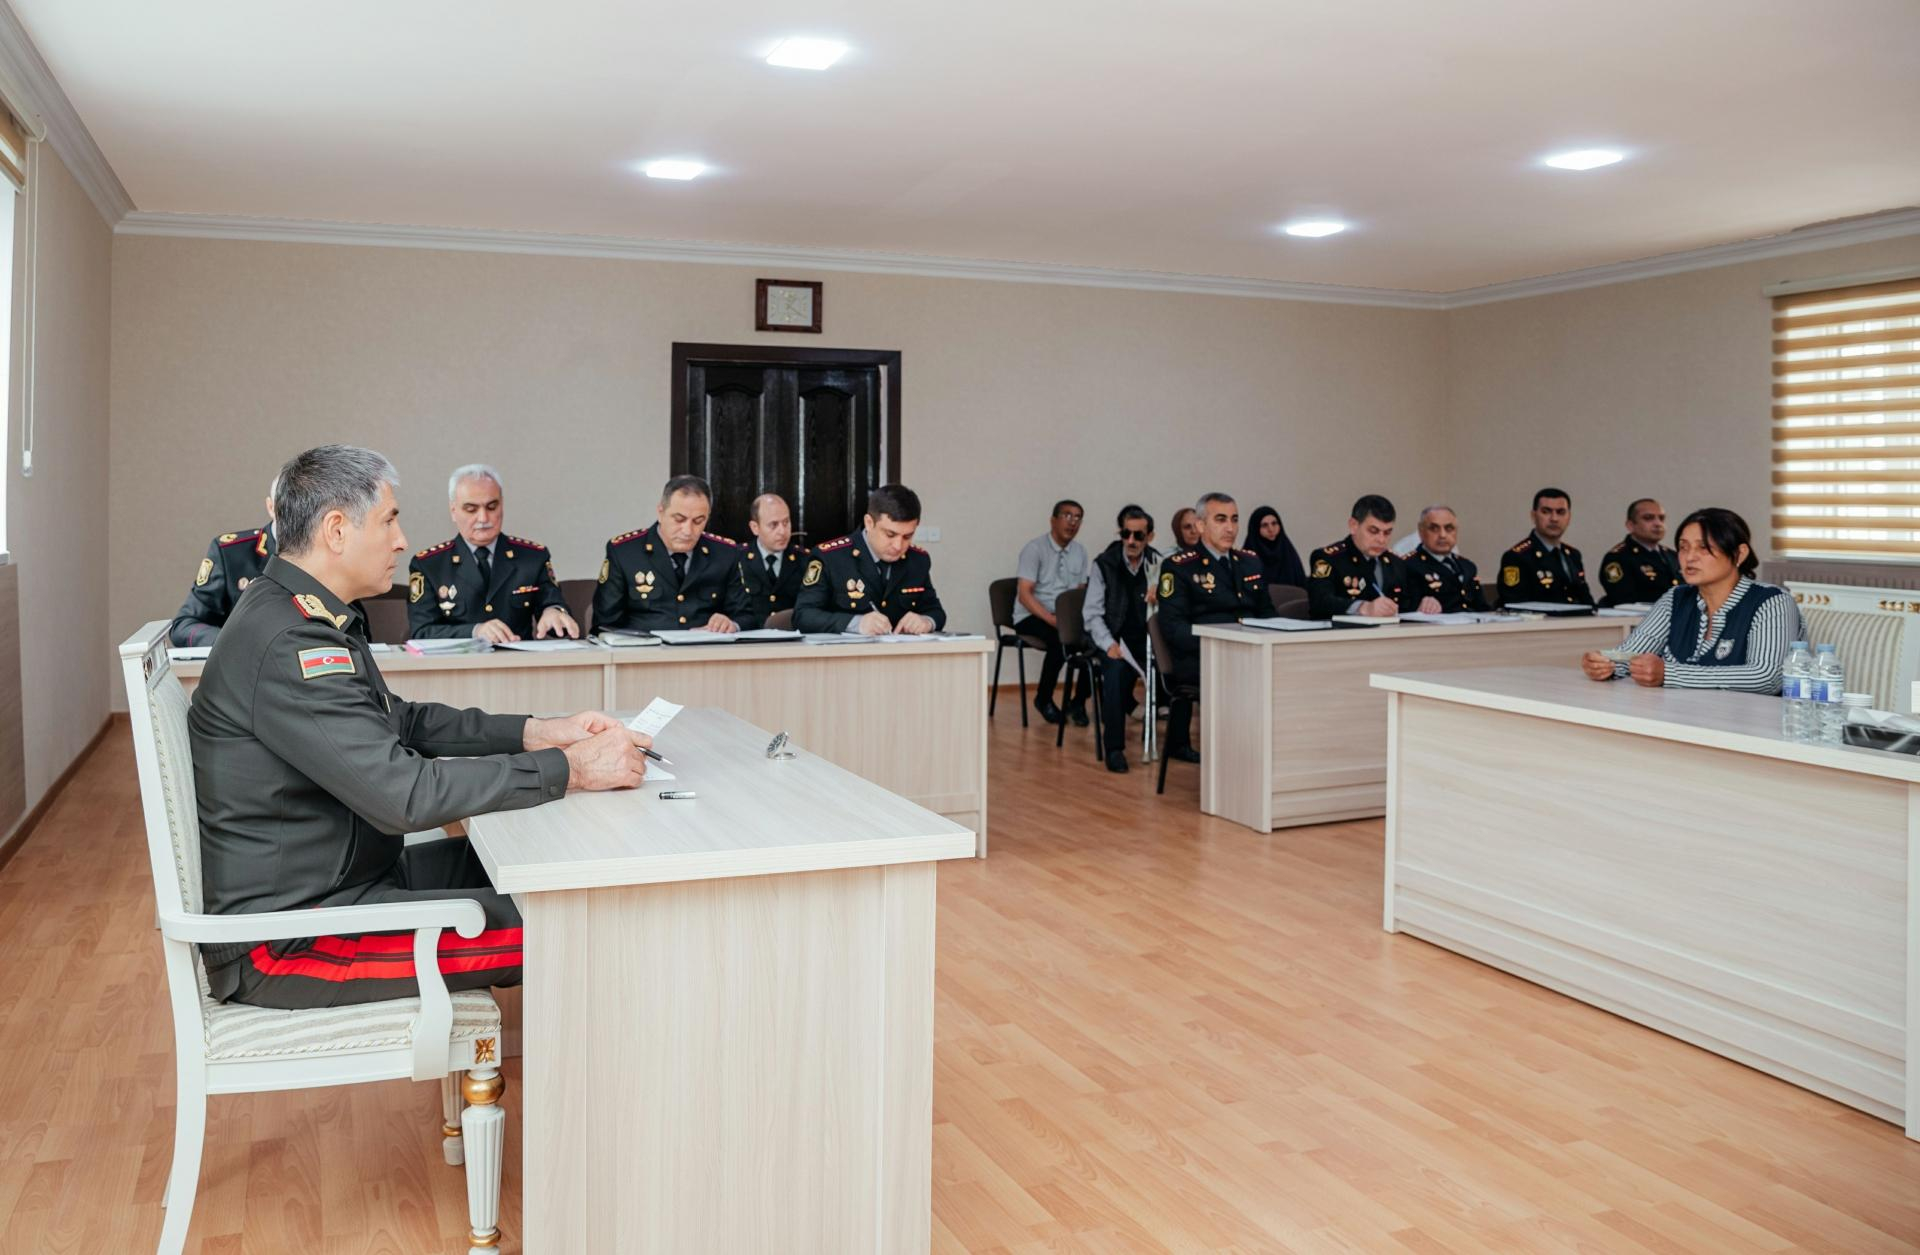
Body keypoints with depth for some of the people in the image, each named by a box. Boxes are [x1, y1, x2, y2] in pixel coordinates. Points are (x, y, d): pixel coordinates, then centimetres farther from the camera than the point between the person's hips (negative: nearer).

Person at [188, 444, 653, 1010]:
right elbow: (404, 792, -30)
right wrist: (571, 768, -24)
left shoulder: (306, 618, 9)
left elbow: (402, 721, 15)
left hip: (330, 880, 10)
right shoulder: (289, 644, -24)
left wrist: (536, 733, 2)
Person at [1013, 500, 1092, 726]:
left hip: (1065, 617, 5)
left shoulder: (1080, 551, 11)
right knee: (1061, 639, -35)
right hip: (1032, 617, -5)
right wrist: (1052, 619, -26)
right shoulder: (1035, 548, -7)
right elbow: (1024, 595, -14)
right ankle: (1043, 699, -10)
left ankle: (1079, 700, -5)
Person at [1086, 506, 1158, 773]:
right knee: (1116, 670, -33)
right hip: (1114, 638, -3)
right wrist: (1109, 644, -18)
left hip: (1148, 640, 3)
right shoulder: (1104, 564, -1)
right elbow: (1093, 614, -4)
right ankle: (1114, 749, -26)